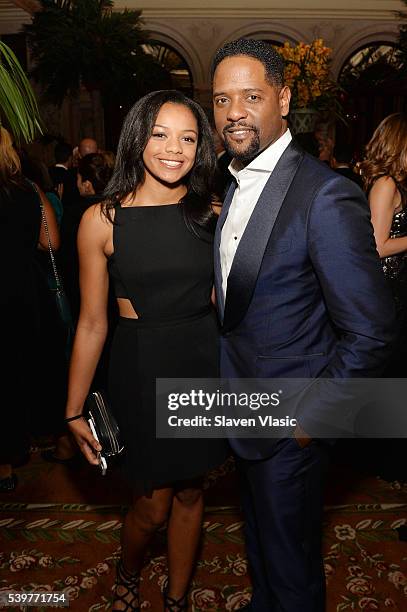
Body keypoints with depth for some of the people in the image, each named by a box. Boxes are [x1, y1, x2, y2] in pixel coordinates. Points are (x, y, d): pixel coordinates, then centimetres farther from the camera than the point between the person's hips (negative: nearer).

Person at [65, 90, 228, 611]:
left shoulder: (212, 213, -1)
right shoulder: (103, 219, -8)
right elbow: (91, 322, -4)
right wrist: (74, 411, -1)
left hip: (203, 362, 3)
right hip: (141, 369, -2)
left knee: (190, 492, 17)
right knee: (153, 506, 9)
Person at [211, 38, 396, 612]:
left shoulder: (327, 196, -23)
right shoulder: (235, 185, 4)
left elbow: (370, 329, -22)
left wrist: (312, 416, -16)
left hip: (289, 423, -8)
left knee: (290, 564, 16)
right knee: (259, 537, 30)